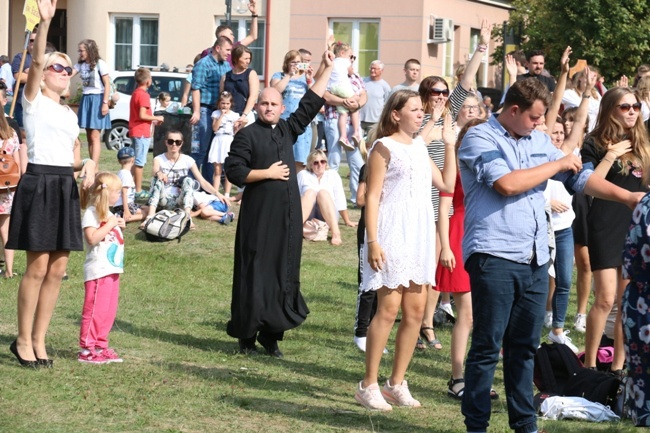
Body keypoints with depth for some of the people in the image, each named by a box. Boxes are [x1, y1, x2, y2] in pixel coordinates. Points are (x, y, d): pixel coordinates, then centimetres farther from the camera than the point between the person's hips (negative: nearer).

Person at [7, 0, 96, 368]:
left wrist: (87, 165, -2)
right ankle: (23, 340, 3)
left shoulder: (70, 113, 20)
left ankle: (39, 339, 13)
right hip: (39, 182, -6)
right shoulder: (34, 100, 1)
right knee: (38, 267, -8)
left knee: (58, 269, 4)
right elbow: (36, 61, -15)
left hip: (66, 187, 6)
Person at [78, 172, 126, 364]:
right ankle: (87, 350, -4)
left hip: (112, 270, 9)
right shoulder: (92, 213, -11)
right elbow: (92, 238, -24)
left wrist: (119, 226, 11)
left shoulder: (108, 214, 17)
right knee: (95, 310, -7)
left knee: (108, 311, 11)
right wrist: (110, 224, -18)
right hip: (98, 271, -9)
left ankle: (100, 346, 17)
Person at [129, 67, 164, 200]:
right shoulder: (143, 95, -16)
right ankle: (138, 191, -5)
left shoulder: (135, 93, 15)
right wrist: (156, 118, -11)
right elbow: (142, 115, -22)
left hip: (135, 131, 10)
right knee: (140, 162, -7)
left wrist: (152, 120, 17)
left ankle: (133, 187, 19)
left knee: (137, 161, 16)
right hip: (142, 132, -10)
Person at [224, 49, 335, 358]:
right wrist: (268, 173, -9)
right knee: (255, 272, -4)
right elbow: (234, 171, -10)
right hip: (258, 216, -6)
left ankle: (271, 334, 10)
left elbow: (310, 104, 17)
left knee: (284, 272, 4)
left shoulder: (287, 130, 13)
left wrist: (327, 69, 15)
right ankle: (246, 334, 3)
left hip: (288, 216, 6)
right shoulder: (247, 135, -3)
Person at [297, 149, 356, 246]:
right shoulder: (303, 175, 9)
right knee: (310, 192, -25)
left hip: (327, 219, 0)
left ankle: (336, 233, -49)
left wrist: (347, 221, 12)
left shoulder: (333, 175, 11)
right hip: (307, 219, 0)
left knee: (323, 192, -25)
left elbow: (340, 201, 9)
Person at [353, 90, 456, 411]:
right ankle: (369, 385, -4)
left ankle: (397, 382, 14)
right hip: (392, 233, -7)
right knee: (389, 308, -10)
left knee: (415, 311, 5)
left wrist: (449, 144, 13)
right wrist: (373, 242, -16)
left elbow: (446, 184, 16)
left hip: (420, 234, 7)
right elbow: (372, 196, -9)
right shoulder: (384, 147, -5)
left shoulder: (420, 147, 17)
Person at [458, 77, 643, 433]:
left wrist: (627, 196, 5)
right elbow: (506, 183, -19)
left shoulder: (539, 141, 15)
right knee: (486, 346, -3)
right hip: (494, 256, -6)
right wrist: (558, 164, -7)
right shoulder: (480, 139, -6)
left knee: (524, 347, 12)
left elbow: (579, 177, 16)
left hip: (535, 259, 7)